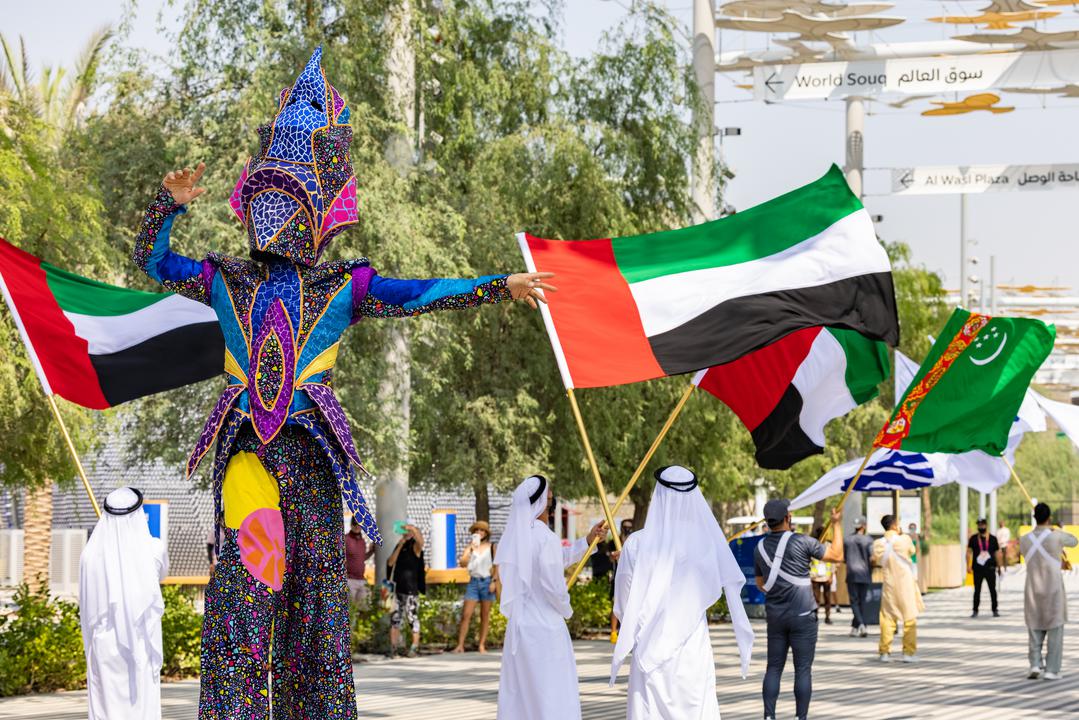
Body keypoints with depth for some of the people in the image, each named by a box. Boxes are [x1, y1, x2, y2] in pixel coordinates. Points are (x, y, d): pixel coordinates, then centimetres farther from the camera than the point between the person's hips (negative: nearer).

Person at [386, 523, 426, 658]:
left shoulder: (415, 547, -2)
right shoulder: (399, 545, 14)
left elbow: (421, 541, -26)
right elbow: (390, 562, 2)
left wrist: (413, 529, -43)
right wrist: (400, 545, -7)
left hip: (411, 588, -5)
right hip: (398, 586, 5)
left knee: (412, 617, -4)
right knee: (395, 617, 3)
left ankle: (414, 647, -1)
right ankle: (393, 648, 4)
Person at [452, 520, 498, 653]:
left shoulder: (491, 547, 5)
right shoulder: (470, 547, 7)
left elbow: (496, 566, 5)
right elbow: (462, 563, -5)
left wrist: (494, 581, -4)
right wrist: (471, 550, -16)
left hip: (486, 581, -1)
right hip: (474, 581, 1)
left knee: (485, 616, 3)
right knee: (466, 614, -7)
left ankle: (482, 645, 8)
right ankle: (460, 645, -9)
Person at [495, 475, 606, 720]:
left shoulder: (513, 538, 7)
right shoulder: (545, 538, -18)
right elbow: (554, 586, -18)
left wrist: (586, 541, 26)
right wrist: (567, 611, 2)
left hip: (518, 626, 8)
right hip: (546, 628, -8)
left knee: (517, 695, 11)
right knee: (552, 697, -1)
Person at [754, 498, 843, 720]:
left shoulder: (760, 548, 5)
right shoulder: (801, 542, -11)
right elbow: (836, 556, -2)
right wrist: (836, 525, 7)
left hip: (775, 616, 4)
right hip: (802, 614, -4)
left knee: (774, 668, 8)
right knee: (803, 669, 0)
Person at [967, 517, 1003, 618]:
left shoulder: (992, 538, 6)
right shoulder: (973, 538, 5)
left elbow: (997, 553, 9)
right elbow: (969, 552, 3)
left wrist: (1000, 566, 7)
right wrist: (968, 566, -6)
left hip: (990, 568, 0)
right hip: (977, 569, 0)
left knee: (993, 590, 1)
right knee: (977, 590, 4)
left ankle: (995, 610, 9)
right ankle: (975, 611, 10)